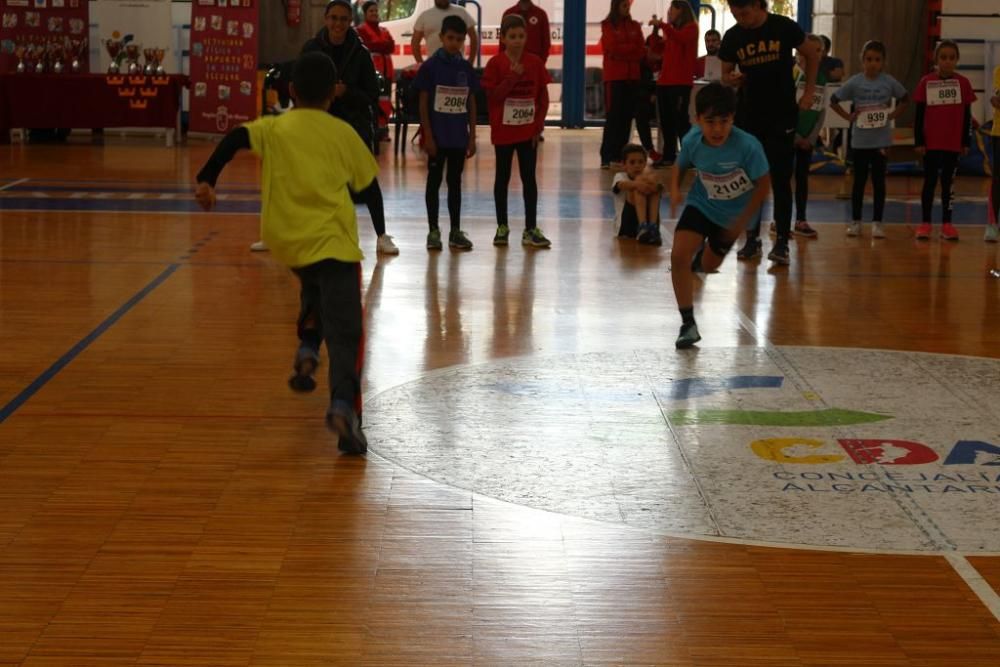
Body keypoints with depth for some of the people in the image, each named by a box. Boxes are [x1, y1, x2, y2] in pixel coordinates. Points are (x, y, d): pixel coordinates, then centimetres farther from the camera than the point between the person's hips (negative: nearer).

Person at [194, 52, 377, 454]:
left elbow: (234, 140, -11)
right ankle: (344, 404, -25)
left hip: (288, 241, 3)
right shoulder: (342, 133, 6)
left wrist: (206, 180, -12)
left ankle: (306, 350, 16)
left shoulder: (274, 128, 6)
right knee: (344, 331, -7)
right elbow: (365, 184, 15)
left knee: (314, 291, 35)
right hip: (333, 240, -3)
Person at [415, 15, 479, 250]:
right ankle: (433, 231, 11)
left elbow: (471, 103, 9)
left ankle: (456, 231, 17)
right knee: (434, 181, 5)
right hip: (437, 135, -3)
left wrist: (472, 136, 6)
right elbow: (423, 103, -6)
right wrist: (428, 136, -11)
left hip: (459, 136, 3)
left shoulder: (466, 68, 5)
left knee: (455, 182, 11)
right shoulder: (430, 66, -6)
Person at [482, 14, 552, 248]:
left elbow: (543, 97, 4)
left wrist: (538, 126, -3)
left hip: (528, 130, 2)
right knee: (502, 177, 8)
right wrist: (512, 77, -22)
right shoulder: (495, 63, -7)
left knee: (529, 178, 2)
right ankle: (502, 226, 18)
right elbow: (492, 96, -12)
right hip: (503, 130, -2)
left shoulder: (535, 63, 0)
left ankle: (531, 229, 6)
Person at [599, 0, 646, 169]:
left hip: (632, 76, 4)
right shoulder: (607, 25, 2)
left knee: (627, 116, 2)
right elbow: (612, 48, -11)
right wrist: (632, 48, -3)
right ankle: (607, 158, -10)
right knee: (613, 116, -9)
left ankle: (620, 156, 6)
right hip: (614, 76, -4)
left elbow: (641, 52, 5)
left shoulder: (635, 26, 13)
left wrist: (622, 51, -8)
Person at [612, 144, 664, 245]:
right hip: (625, 226, -2)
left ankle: (652, 228, -29)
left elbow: (660, 188, -7)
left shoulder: (648, 175, 18)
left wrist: (655, 185, -33)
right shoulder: (620, 176, 11)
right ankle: (642, 228, -38)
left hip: (648, 219, 2)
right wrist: (636, 184, -39)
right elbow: (621, 185, -16)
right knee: (638, 187, -22)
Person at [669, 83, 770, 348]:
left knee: (708, 266, 19)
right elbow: (680, 165, 1)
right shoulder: (692, 141, -22)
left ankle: (702, 256, 61)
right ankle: (688, 324, -10)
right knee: (679, 255, -21)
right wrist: (675, 189, -18)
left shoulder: (748, 146, -33)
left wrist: (742, 221, -19)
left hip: (733, 214, -1)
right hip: (701, 205, 1)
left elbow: (763, 184, -20)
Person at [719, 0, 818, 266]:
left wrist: (809, 91, 0)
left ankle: (782, 242, 1)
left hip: (782, 115, -3)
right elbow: (726, 73, 9)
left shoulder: (784, 27, -8)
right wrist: (731, 79, -14)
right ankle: (752, 239, 14)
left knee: (780, 179, -3)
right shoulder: (732, 37, -1)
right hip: (749, 115, 3)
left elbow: (811, 56, 6)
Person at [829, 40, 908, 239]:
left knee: (879, 181, 4)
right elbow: (834, 101, 2)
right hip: (860, 140, 0)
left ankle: (877, 222, 10)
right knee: (859, 181, 8)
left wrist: (892, 115, -2)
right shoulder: (855, 82, -4)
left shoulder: (889, 82, -3)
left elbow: (903, 99, 11)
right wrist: (848, 117, -6)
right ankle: (855, 221, 16)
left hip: (881, 140, 0)